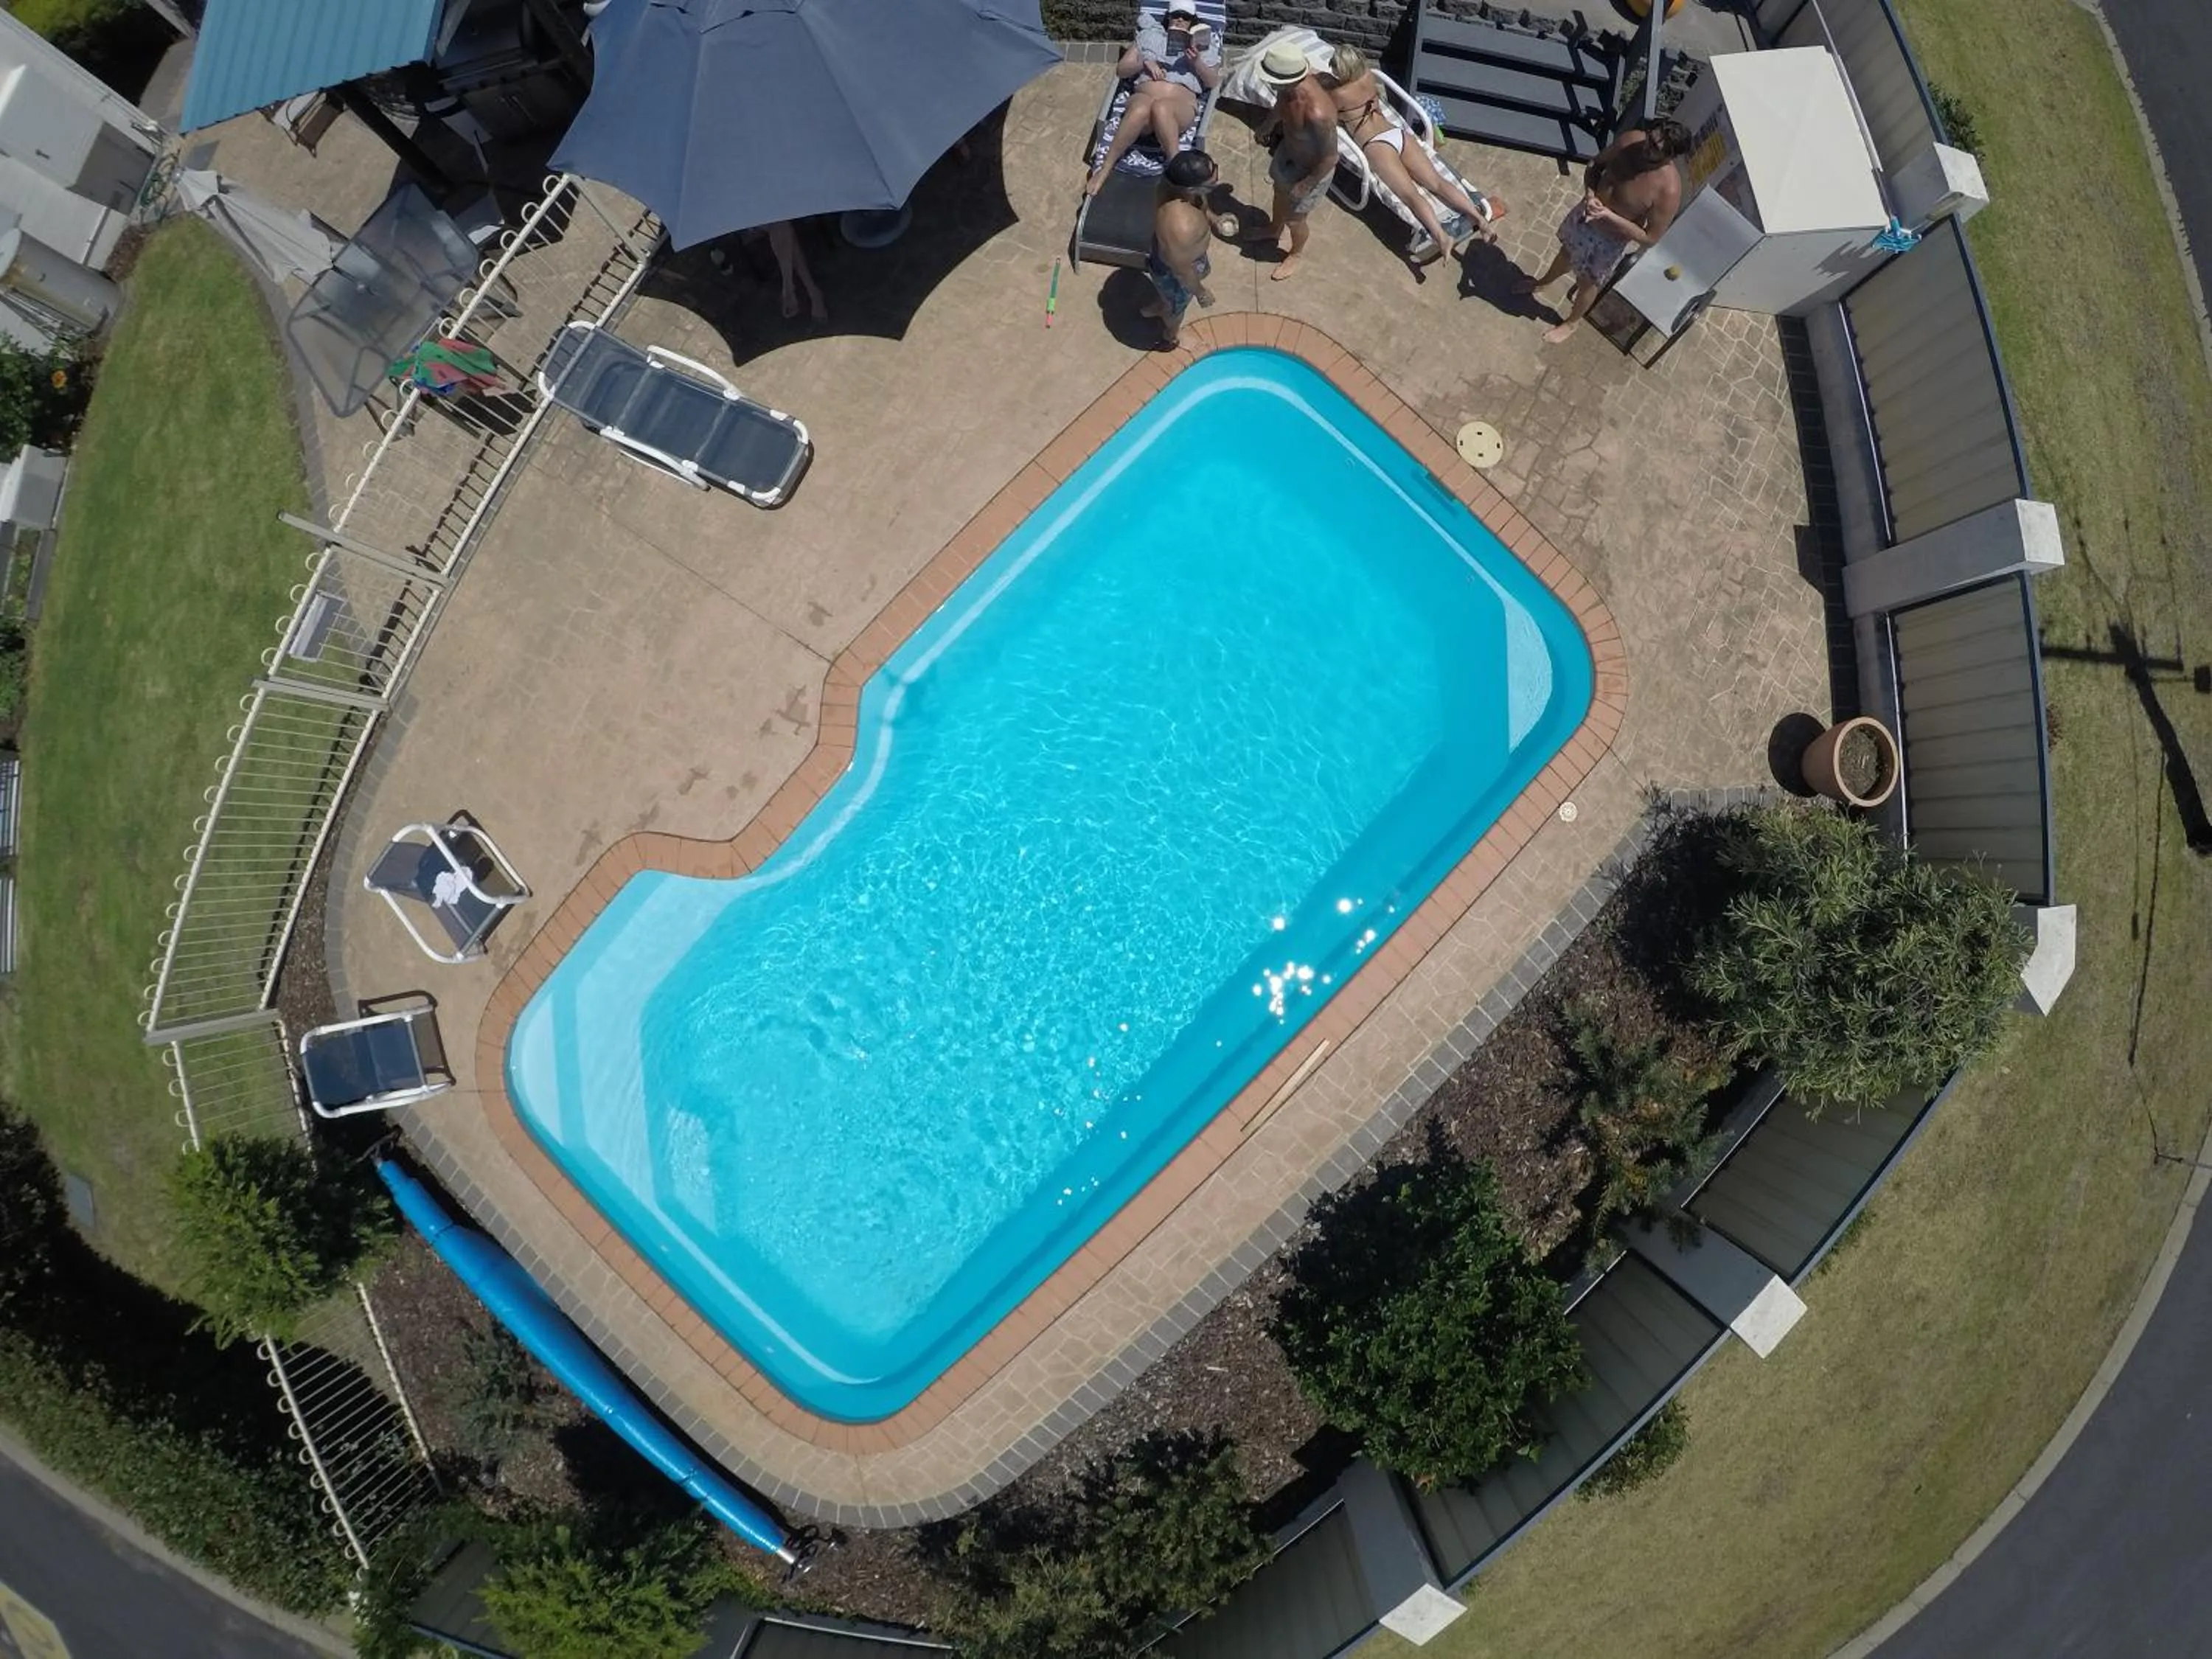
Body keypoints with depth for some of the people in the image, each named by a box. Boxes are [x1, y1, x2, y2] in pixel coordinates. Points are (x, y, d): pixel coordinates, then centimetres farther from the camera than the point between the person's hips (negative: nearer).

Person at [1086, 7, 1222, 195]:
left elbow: (1212, 82, 14)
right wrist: (1145, 63, 0)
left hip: (1181, 105, -1)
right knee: (1141, 109, -40)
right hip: (1143, 98, 1)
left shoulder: (1200, 43, 25)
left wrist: (1197, 62, -4)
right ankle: (1104, 169, -38)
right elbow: (1121, 70, 18)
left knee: (1161, 109, -40)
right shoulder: (1149, 36, 26)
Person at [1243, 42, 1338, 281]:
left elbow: (1330, 159, -31)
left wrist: (1305, 186, -19)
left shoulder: (1317, 114, -46)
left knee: (1293, 217, 19)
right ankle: (1274, 229, 66)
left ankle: (1296, 254, 52)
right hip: (1288, 150, 7)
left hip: (1311, 169, -7)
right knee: (1280, 192, 33)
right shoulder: (1291, 84, -24)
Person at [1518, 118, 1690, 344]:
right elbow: (1595, 166, -5)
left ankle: (1570, 324, 51)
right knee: (1566, 253, 32)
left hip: (1610, 241, -4)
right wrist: (1590, 194, -25)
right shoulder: (1630, 140, -22)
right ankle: (1544, 282, 65)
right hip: (1585, 215, 4)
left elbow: (1650, 238, -26)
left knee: (1588, 283, 21)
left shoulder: (1668, 190, -35)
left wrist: (1608, 215, -33)